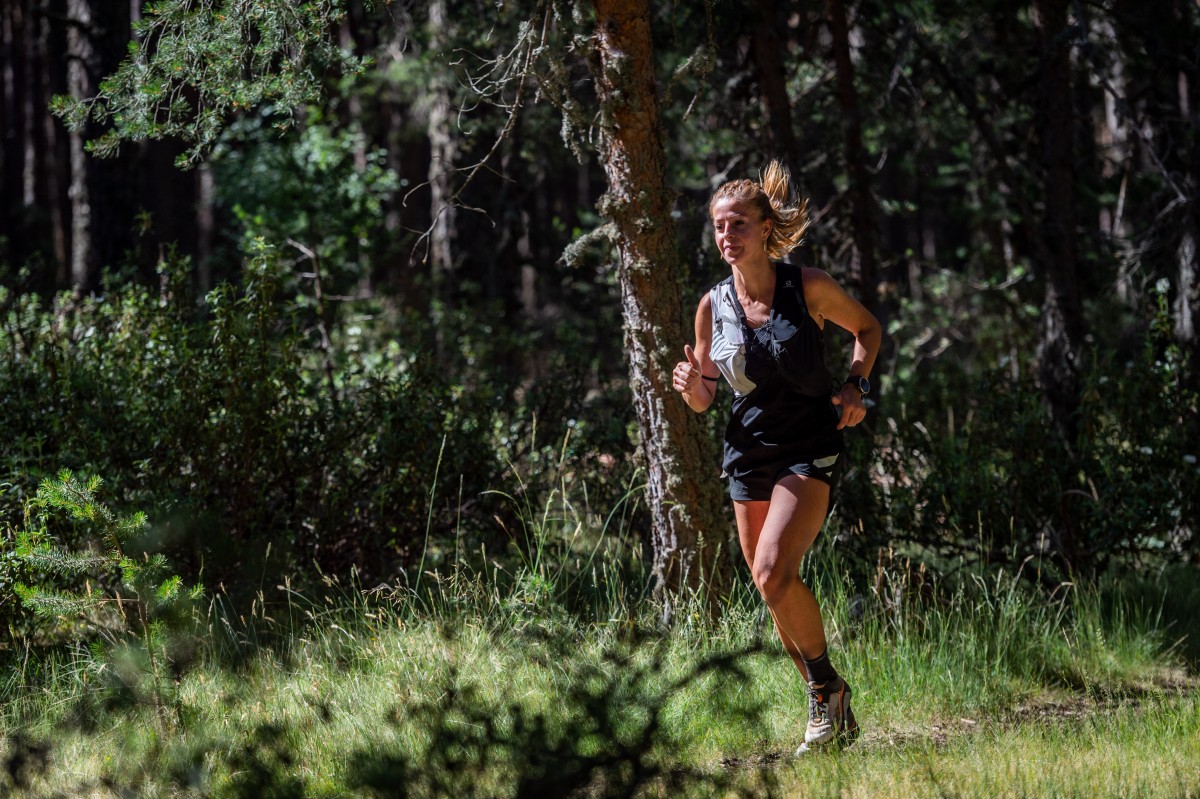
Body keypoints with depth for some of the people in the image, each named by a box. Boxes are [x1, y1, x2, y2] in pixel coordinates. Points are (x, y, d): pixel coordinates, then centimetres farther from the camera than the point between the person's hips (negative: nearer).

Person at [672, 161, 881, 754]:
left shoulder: (808, 288, -8)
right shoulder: (713, 306, 0)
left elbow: (867, 327, 10)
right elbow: (703, 399, 9)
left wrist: (857, 386, -6)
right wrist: (692, 386, -14)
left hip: (811, 449, -5)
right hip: (749, 454, 5)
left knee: (774, 574, -22)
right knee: (773, 592, 7)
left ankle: (827, 684, -1)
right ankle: (829, 705, 24)